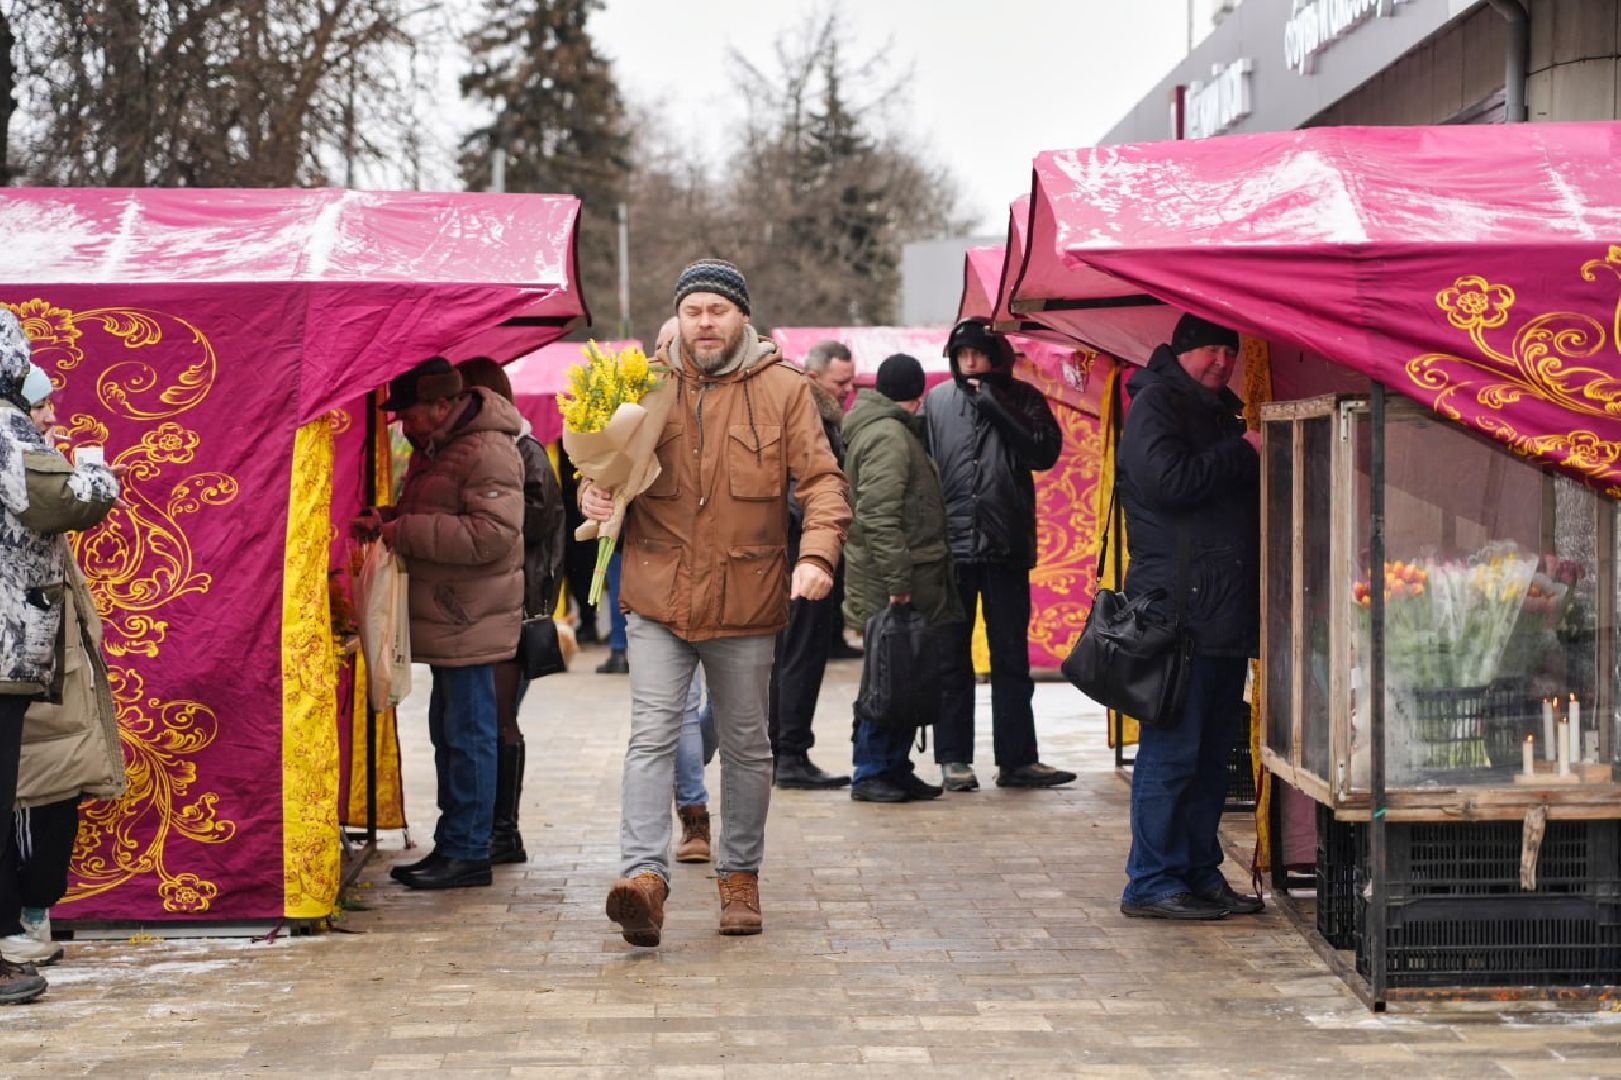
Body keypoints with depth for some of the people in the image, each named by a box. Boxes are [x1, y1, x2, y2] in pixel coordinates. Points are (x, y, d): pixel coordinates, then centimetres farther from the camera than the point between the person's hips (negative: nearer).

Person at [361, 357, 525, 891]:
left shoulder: (488, 453, -17)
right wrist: (385, 520, 9)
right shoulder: (434, 447, 15)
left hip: (470, 621, -10)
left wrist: (406, 531, -22)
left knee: (467, 735, -6)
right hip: (445, 619, 10)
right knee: (447, 731, 14)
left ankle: (467, 852, -2)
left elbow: (491, 536, -26)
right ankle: (452, 846, 22)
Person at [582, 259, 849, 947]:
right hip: (658, 595, 0)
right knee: (651, 735, -11)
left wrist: (817, 553, -17)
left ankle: (740, 876, 25)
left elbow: (820, 479, -1)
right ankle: (644, 877, -16)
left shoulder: (783, 390, 2)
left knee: (746, 746, 11)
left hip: (746, 602, 0)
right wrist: (595, 495, -9)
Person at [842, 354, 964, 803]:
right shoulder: (888, 436, -13)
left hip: (902, 581, 10)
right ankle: (872, 773, -1)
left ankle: (896, 770, 17)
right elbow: (879, 515, -21)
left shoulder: (893, 430, 20)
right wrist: (898, 581, -23)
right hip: (889, 585, -10)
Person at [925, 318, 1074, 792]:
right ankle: (954, 758, 12)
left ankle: (1017, 758, 11)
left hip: (1005, 545, 0)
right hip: (950, 545, 0)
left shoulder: (1021, 399, 3)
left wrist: (994, 403, -12)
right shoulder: (937, 401, 4)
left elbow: (1045, 451, -11)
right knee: (950, 659, 5)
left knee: (1012, 658, 6)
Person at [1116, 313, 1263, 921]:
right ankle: (1152, 883, -2)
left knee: (1212, 751, 12)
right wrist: (1244, 453, -13)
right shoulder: (1156, 403, -6)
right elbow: (1168, 479, -20)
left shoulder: (1217, 411, 22)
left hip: (1226, 613, 9)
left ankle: (1200, 874, 18)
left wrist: (1255, 459, 10)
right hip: (1178, 611, -9)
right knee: (1172, 751, -7)